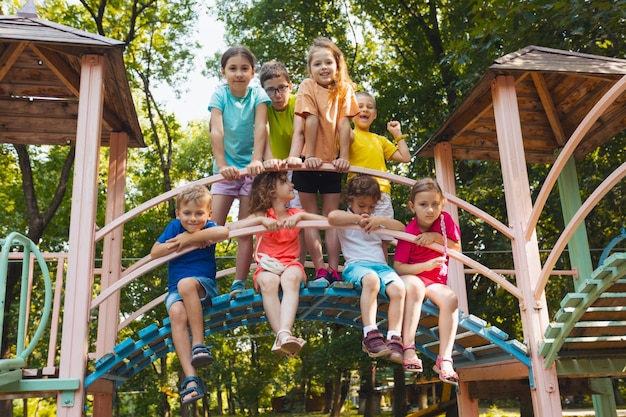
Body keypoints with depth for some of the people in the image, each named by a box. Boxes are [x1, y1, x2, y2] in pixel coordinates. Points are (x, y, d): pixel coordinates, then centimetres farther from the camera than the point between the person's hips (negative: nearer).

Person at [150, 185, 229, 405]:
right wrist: (180, 243, -14)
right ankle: (191, 379, -39)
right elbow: (154, 252, -2)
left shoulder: (207, 228, -2)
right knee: (177, 314, -31)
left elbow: (224, 231, -28)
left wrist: (187, 238, -21)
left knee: (186, 283, -36)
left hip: (205, 286, -2)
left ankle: (199, 344, -30)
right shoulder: (174, 227, 5)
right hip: (175, 291, 2)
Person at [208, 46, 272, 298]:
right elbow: (216, 131, -19)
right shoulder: (219, 96, -6)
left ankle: (239, 284, 6)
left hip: (250, 167, -1)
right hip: (226, 168, 1)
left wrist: (256, 160, -36)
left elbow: (260, 128, -20)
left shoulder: (258, 95, -6)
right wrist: (222, 165, -33)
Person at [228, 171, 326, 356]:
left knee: (291, 278, -36)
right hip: (267, 266, -1)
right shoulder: (262, 214, 7)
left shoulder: (295, 213, 15)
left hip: (290, 264, 1)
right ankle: (282, 336, -47)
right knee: (268, 282, -37)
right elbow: (231, 227, -9)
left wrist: (301, 216, -13)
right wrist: (261, 220, -19)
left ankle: (284, 334, -53)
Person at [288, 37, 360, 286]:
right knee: (311, 216, 1)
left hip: (332, 162, 3)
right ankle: (320, 270, 4)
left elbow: (344, 125, -7)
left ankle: (334, 271, 3)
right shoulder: (308, 87, -8)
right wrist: (308, 156, -17)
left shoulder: (344, 89, 1)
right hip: (309, 162, -2)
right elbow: (311, 121, -15)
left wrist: (344, 157, -14)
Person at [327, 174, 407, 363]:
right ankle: (370, 336, -40)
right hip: (356, 265, -4)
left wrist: (382, 220, 2)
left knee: (398, 288, -29)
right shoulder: (346, 220, 14)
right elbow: (332, 217, -12)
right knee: (371, 279, -40)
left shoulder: (376, 221, 30)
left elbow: (401, 228, 17)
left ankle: (394, 339, -28)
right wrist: (358, 218, -8)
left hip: (380, 265, 5)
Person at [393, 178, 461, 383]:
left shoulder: (444, 219, -3)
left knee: (450, 299, -29)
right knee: (413, 284, -40)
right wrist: (425, 266, -27)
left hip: (436, 281, 4)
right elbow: (398, 266, -16)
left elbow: (456, 246, 3)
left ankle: (444, 359, -27)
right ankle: (409, 348, -42)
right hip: (411, 276, -4)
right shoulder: (409, 232, -15)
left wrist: (437, 237, -13)